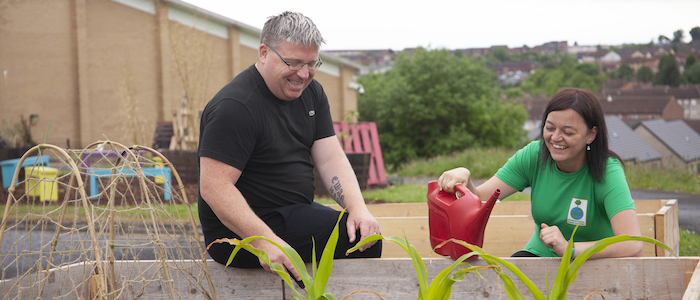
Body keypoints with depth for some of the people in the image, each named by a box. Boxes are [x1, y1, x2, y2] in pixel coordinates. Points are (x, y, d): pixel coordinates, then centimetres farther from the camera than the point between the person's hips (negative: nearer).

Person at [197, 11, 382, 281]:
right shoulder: (235, 107, -20)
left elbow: (330, 157, 2)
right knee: (355, 238, -21)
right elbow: (214, 187, -25)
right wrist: (265, 242, -35)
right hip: (242, 233, -9)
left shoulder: (310, 91, 7)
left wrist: (357, 207, -16)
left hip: (293, 213, 9)